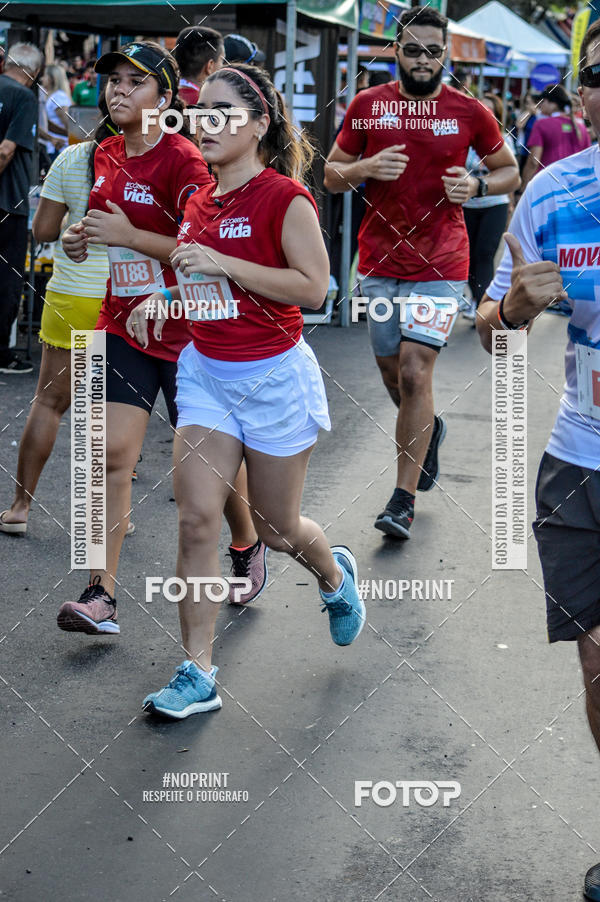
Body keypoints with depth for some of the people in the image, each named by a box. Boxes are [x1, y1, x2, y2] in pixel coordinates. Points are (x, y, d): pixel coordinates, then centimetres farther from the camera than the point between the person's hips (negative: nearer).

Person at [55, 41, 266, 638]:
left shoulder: (183, 160, -14)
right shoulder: (106, 156, 8)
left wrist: (128, 235, -23)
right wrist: (82, 239, 4)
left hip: (186, 330, -5)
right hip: (123, 325, 6)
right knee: (112, 454, -6)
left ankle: (248, 546, 37)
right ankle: (101, 594, -5)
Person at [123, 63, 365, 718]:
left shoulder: (284, 197, -13)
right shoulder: (198, 202, 8)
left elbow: (313, 288, -19)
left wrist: (221, 264, -23)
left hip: (273, 376, -5)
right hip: (204, 370, 5)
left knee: (277, 529, 10)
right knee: (196, 518, -6)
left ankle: (335, 576, 46)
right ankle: (197, 674, 1)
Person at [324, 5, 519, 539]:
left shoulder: (469, 112, -1)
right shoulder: (368, 106, 3)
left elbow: (509, 169, 12)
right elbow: (332, 175, 9)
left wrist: (477, 186, -9)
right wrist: (365, 168, -13)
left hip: (440, 265, -3)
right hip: (379, 262, 3)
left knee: (414, 372, -12)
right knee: (392, 373, 14)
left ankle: (404, 500, -4)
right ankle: (429, 429, 48)